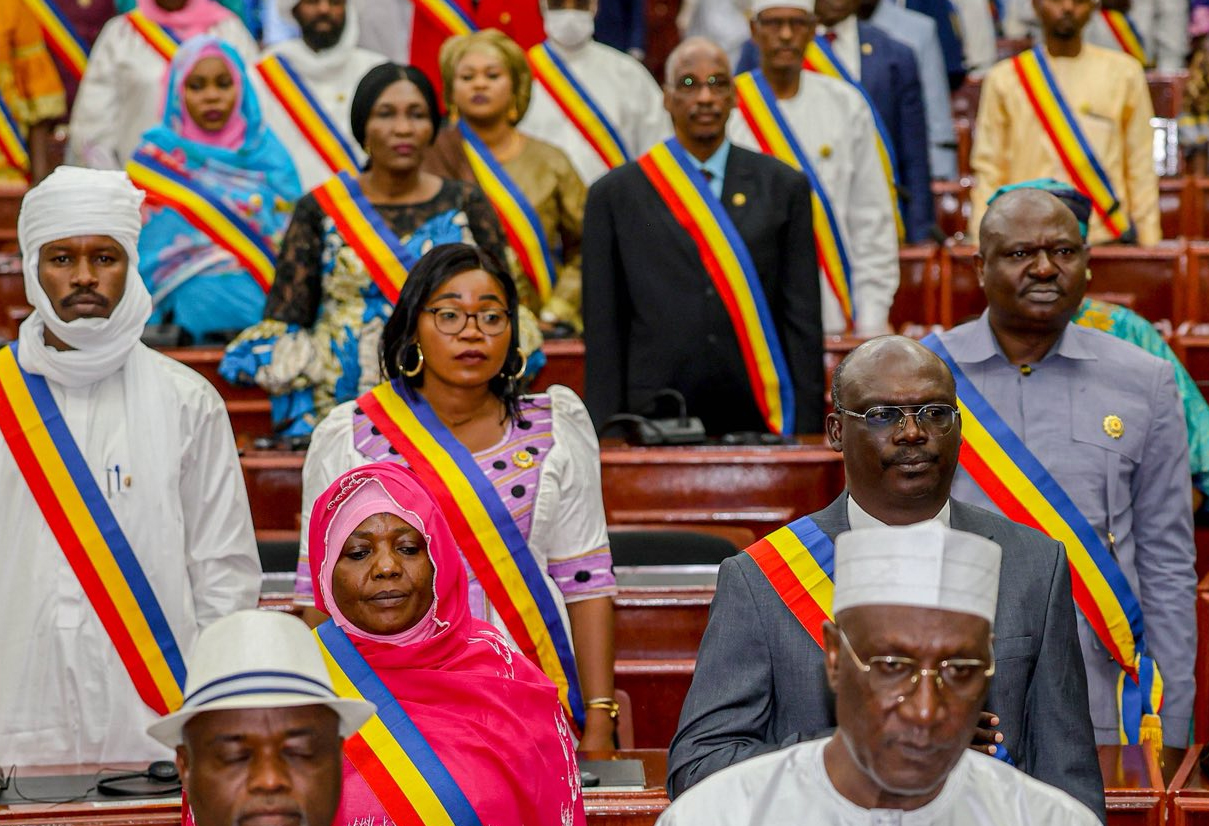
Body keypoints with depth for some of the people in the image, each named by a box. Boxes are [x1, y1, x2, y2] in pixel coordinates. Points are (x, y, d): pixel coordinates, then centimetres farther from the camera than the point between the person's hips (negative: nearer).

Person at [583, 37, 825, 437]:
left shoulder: (784, 187, 9)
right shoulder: (615, 194, 6)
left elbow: (805, 323, 6)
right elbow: (602, 332, 4)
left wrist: (806, 430, 0)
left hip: (759, 420, 1)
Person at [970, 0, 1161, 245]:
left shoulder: (1124, 73, 8)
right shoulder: (1004, 78, 7)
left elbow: (1141, 167, 8)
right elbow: (988, 170, 6)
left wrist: (1150, 246, 3)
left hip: (1109, 240, 0)